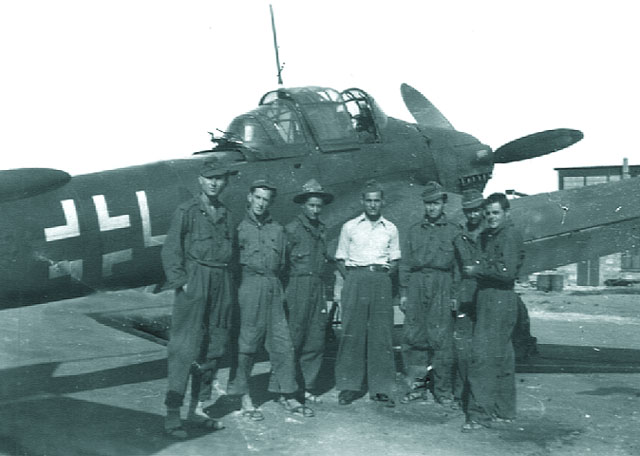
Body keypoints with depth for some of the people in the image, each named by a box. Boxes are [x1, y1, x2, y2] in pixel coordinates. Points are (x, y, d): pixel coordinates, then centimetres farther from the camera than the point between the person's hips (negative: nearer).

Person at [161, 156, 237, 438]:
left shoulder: (225, 214, 13)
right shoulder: (186, 212, -2)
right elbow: (170, 250, -5)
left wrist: (228, 284, 7)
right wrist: (179, 281, -13)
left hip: (221, 285, 6)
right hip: (194, 283, -6)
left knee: (213, 349, 9)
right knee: (184, 349, -7)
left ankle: (197, 408, 21)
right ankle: (172, 415, -1)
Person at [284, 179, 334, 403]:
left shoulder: (321, 230, 17)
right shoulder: (292, 229, -2)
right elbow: (283, 261, -4)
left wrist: (324, 289, 10)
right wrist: (286, 290, -9)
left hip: (317, 287, 6)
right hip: (298, 285, -6)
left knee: (316, 340, 5)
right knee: (294, 338, -5)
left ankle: (309, 387, 13)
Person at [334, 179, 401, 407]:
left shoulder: (390, 229, 14)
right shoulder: (350, 227, 10)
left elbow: (395, 261, 17)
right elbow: (341, 260, 10)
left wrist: (387, 271, -1)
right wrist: (351, 278, -3)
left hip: (381, 281, 1)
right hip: (355, 279, -1)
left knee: (382, 334, -1)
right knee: (352, 333, -4)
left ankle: (381, 388, 5)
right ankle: (349, 386, 3)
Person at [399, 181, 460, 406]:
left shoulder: (453, 231, 9)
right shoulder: (414, 230, 15)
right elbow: (405, 263, 14)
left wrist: (456, 295, -3)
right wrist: (403, 292, 6)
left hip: (442, 288, -2)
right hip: (416, 285, 2)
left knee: (441, 339, -4)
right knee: (414, 336, 1)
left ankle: (443, 390, 4)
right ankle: (416, 386, 10)